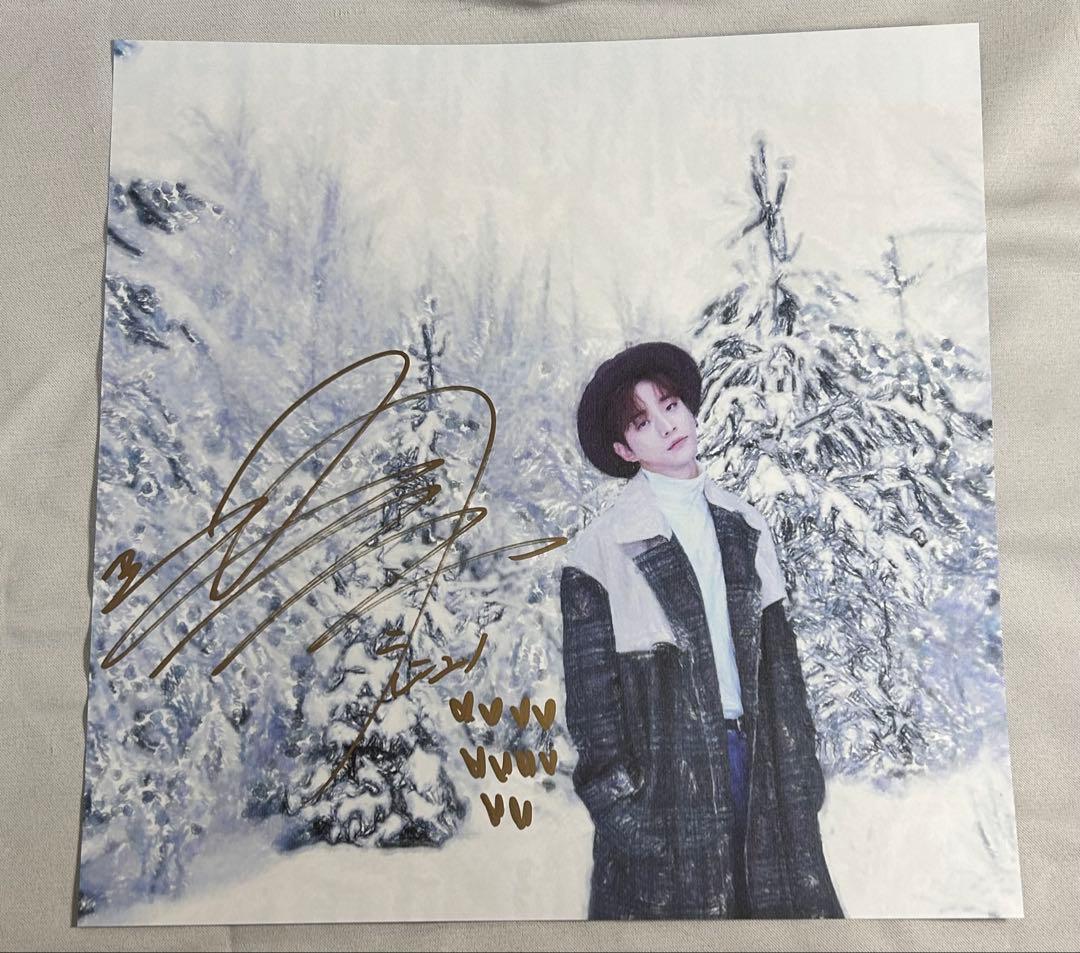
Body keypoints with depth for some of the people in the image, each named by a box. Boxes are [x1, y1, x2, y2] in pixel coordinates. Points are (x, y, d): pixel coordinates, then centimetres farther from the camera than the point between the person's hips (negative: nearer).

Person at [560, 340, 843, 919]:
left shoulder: (745, 528, 7)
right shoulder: (604, 547, -8)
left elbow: (779, 656, 10)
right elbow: (590, 687, -8)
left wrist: (800, 769, 8)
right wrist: (616, 798, -10)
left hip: (755, 762, 4)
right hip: (664, 769, -4)